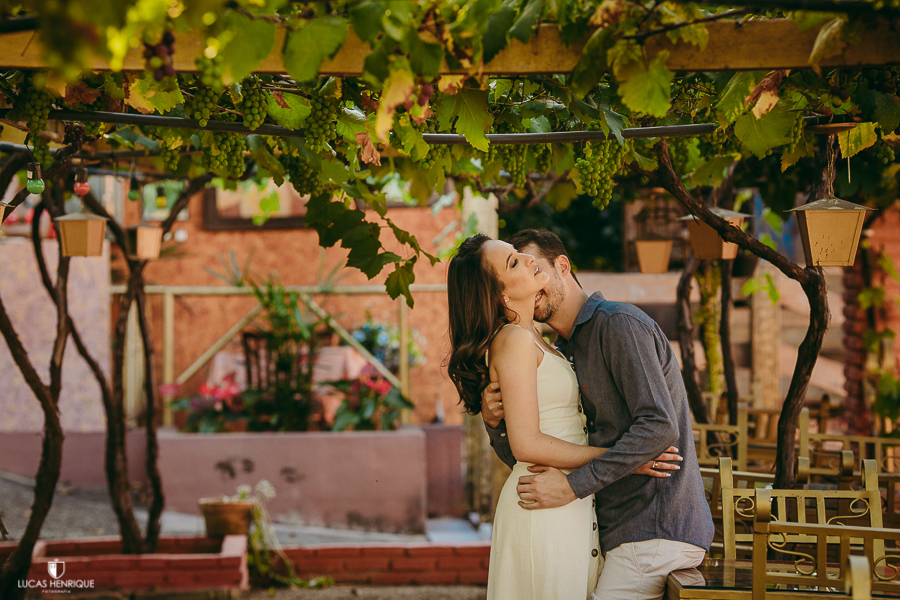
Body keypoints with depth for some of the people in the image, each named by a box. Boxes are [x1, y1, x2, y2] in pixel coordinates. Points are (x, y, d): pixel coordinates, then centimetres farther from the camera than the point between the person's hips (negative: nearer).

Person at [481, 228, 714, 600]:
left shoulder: (619, 324, -12)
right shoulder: (560, 354, 17)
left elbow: (660, 426, -23)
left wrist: (574, 485, -23)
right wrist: (495, 420, -6)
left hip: (655, 533, -9)